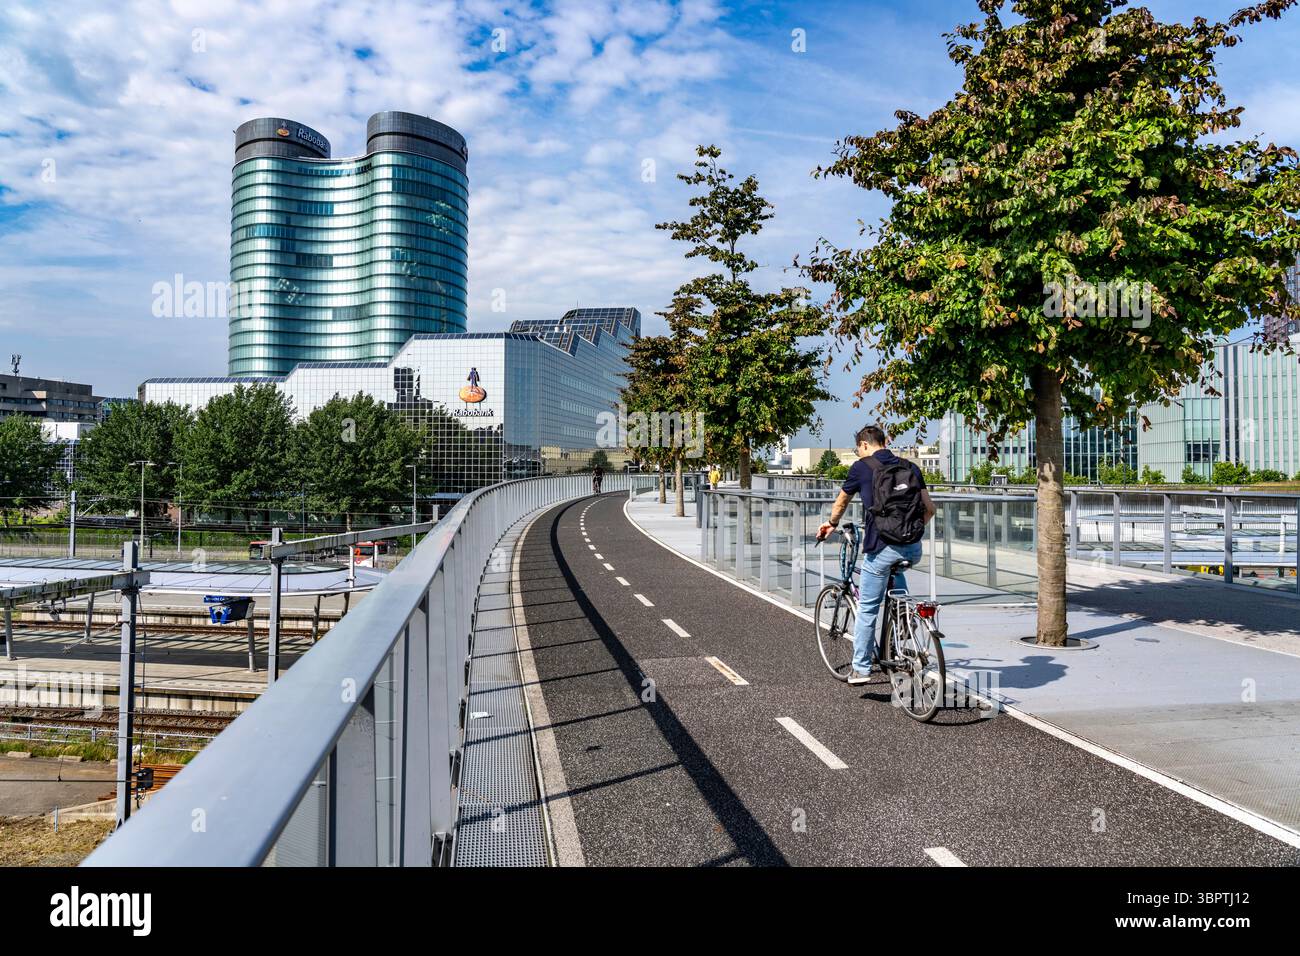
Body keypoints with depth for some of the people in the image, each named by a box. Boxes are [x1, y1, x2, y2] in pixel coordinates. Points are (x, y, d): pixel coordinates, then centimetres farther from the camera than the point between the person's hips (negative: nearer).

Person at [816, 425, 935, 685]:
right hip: (914, 548, 5)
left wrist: (831, 523, 38)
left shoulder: (861, 467, 3)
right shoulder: (910, 467, 13)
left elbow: (841, 501, 19)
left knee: (867, 608, 8)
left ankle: (861, 668, 13)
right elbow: (930, 508, 14)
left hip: (882, 547, -5)